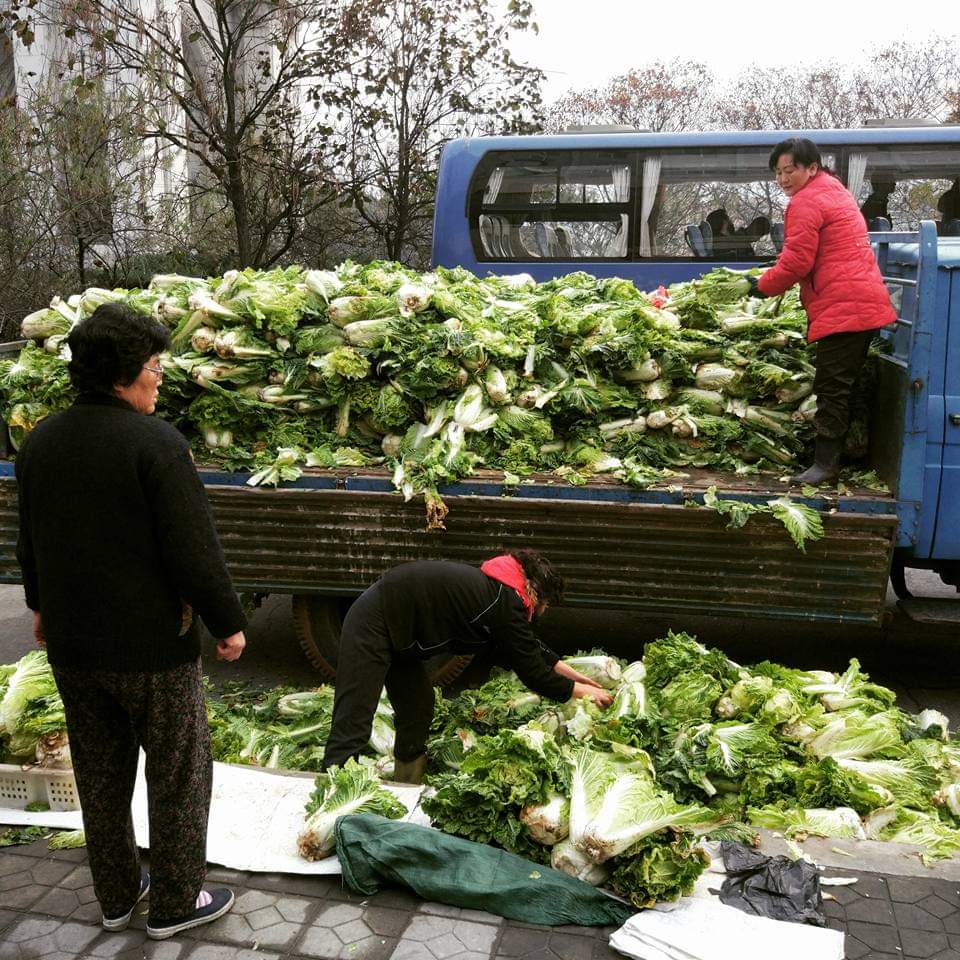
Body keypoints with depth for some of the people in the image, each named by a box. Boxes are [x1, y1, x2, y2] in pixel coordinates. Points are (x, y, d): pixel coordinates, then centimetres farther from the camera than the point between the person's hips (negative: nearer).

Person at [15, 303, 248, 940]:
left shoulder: (39, 442, 4)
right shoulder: (156, 443, -20)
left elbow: (29, 541, 16)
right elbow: (194, 549, -20)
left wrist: (42, 604, 31)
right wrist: (229, 622, -8)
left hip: (71, 644, 7)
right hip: (152, 646, -7)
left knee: (100, 774, 19)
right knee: (178, 773, 10)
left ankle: (117, 896, 33)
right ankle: (176, 903, 22)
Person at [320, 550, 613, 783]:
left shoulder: (495, 587, 11)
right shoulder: (507, 605, -17)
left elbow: (530, 648, 25)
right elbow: (532, 672, -9)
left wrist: (571, 672, 27)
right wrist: (580, 690, 4)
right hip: (373, 624, -11)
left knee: (417, 711, 17)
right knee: (352, 729, -12)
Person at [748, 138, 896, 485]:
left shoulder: (805, 202, -9)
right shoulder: (834, 191, 24)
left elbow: (797, 261, -13)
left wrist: (763, 286, 2)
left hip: (842, 307, -10)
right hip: (865, 299, 10)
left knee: (832, 387, -9)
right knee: (842, 385, 13)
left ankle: (826, 463, -7)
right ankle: (831, 457, 19)